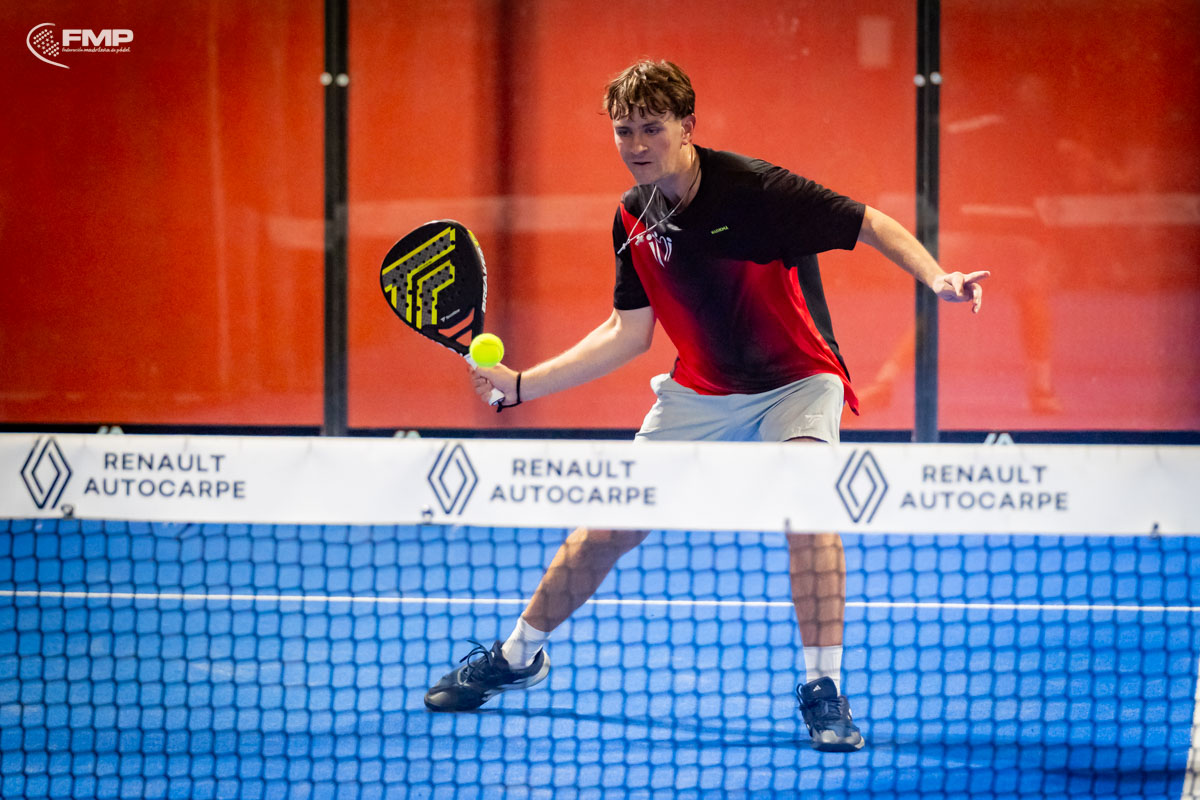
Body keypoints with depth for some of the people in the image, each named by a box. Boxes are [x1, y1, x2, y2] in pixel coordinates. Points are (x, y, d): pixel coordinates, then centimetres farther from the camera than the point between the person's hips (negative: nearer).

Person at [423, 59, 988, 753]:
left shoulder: (754, 188, -23)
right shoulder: (633, 220, -5)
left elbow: (872, 225, -19)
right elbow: (629, 334, 4)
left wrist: (937, 279, -36)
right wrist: (520, 384, 1)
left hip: (795, 381, -5)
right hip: (701, 392, 5)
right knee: (611, 526, 4)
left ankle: (824, 689, -24)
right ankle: (516, 657, 26)